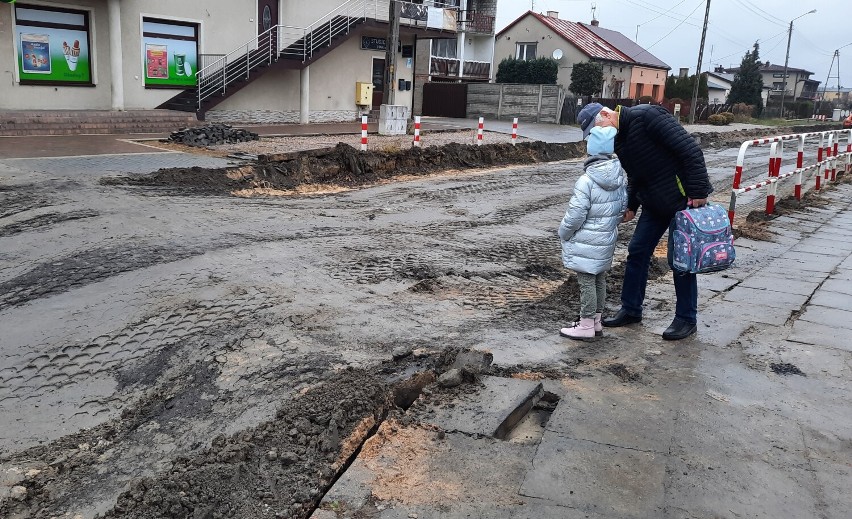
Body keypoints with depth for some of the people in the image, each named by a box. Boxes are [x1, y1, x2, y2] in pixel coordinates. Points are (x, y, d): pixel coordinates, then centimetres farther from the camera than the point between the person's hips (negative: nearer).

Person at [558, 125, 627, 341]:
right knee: (600, 279, 17)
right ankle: (596, 321, 29)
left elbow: (575, 215, -19)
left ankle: (586, 326, 9)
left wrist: (563, 233, -3)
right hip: (607, 240, 8)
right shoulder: (620, 178, 1)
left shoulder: (586, 181, -22)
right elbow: (623, 207, 11)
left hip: (586, 243, -8)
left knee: (586, 282, 1)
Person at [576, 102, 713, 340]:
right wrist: (630, 205, 4)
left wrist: (698, 191, -24)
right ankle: (631, 309, 23)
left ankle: (686, 319, 14)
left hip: (685, 199, -8)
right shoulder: (617, 141, 6)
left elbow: (689, 149, -23)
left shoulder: (646, 116, -21)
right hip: (654, 204, 8)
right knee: (637, 252, 9)